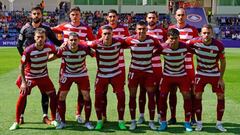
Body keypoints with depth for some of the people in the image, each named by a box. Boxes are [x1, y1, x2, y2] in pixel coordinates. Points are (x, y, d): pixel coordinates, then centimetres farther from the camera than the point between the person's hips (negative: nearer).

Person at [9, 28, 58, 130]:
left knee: (53, 95, -2)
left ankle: (53, 120, 14)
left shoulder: (49, 47, -14)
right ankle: (16, 122, 3)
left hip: (43, 76, 3)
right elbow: (22, 66, -16)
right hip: (30, 76, -3)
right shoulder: (29, 51, -25)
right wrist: (23, 82, -19)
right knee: (22, 97, -13)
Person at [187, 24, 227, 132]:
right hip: (200, 73, 0)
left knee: (221, 96, 0)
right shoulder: (195, 42, -20)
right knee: (197, 96, -4)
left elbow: (223, 62, -9)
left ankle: (219, 123, 15)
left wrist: (221, 78, -7)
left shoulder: (219, 45, -21)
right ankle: (199, 123, 11)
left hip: (215, 74, 0)